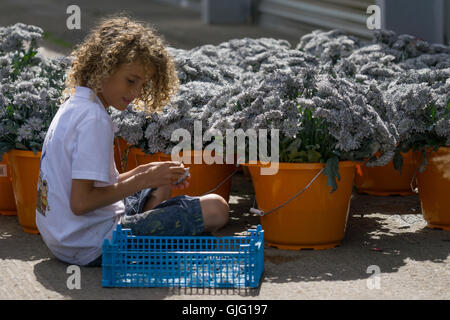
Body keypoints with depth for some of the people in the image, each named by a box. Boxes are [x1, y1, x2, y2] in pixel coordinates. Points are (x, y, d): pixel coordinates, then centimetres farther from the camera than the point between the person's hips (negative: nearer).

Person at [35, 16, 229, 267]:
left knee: (160, 188, 33)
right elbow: (80, 203, -24)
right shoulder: (94, 119, -19)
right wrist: (142, 180, -16)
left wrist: (146, 173, 4)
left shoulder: (73, 106, 12)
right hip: (93, 249, -10)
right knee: (215, 208, -15)